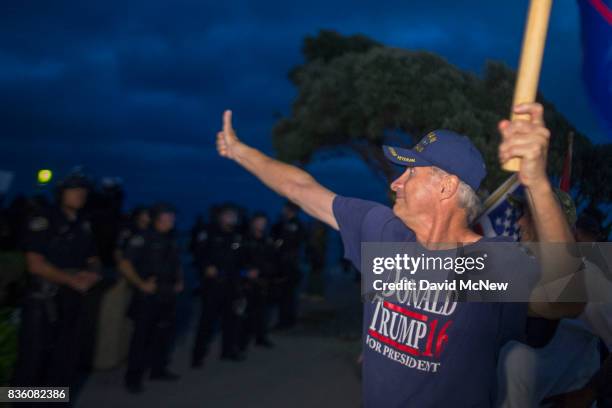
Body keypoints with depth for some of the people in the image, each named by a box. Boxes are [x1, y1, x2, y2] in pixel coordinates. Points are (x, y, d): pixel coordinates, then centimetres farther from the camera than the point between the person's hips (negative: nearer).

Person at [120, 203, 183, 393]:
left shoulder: (171, 241, 13)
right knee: (142, 336, -4)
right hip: (148, 297, -7)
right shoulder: (143, 239, -9)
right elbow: (125, 265, -15)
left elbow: (176, 265, 26)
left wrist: (180, 282, 11)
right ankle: (133, 377, 5)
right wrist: (141, 284, -19)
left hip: (168, 296, 7)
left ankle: (158, 369, 29)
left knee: (164, 333, 14)